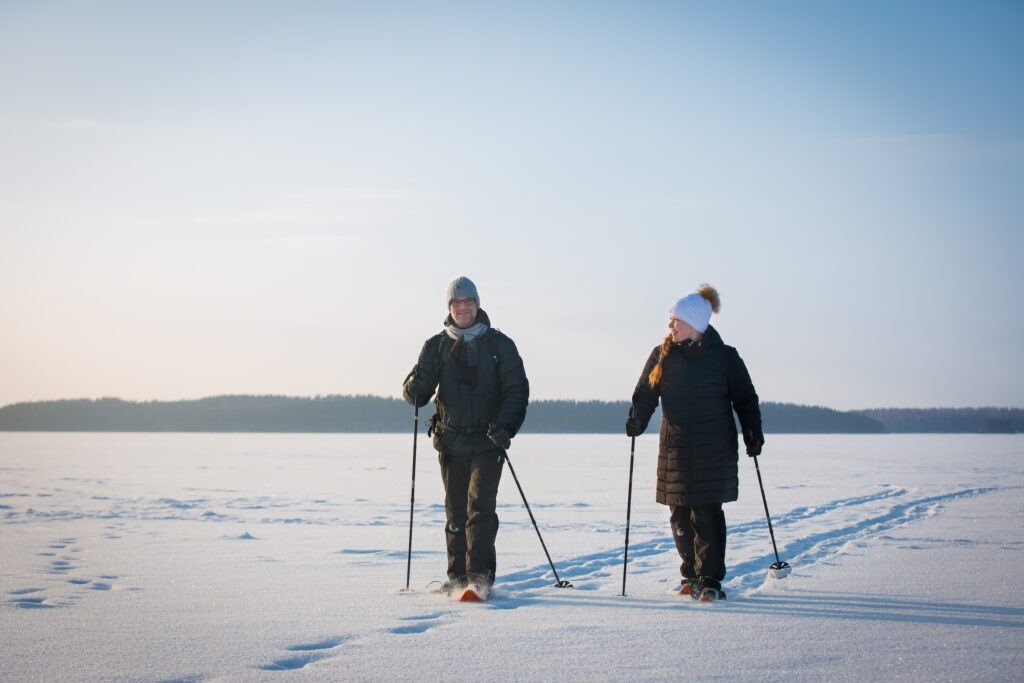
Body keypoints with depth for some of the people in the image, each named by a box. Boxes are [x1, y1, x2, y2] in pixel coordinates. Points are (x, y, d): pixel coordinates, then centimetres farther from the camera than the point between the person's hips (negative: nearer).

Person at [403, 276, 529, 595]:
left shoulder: (499, 344, 3)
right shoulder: (437, 345, 8)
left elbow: (517, 389, 0)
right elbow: (416, 393, 4)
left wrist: (505, 426, -15)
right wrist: (416, 386, -21)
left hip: (488, 440, -3)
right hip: (451, 441, 3)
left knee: (480, 507, -14)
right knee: (455, 512, 8)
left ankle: (480, 577, -14)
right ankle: (458, 577, 16)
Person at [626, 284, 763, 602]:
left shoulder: (724, 356, 0)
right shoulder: (662, 356, 6)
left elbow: (745, 399, 6)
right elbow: (645, 395, 8)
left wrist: (753, 433, -4)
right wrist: (636, 421, -9)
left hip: (714, 451, -3)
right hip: (675, 450, 3)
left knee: (707, 513, -7)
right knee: (680, 515, 6)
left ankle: (710, 580, -1)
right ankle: (692, 575, 21)